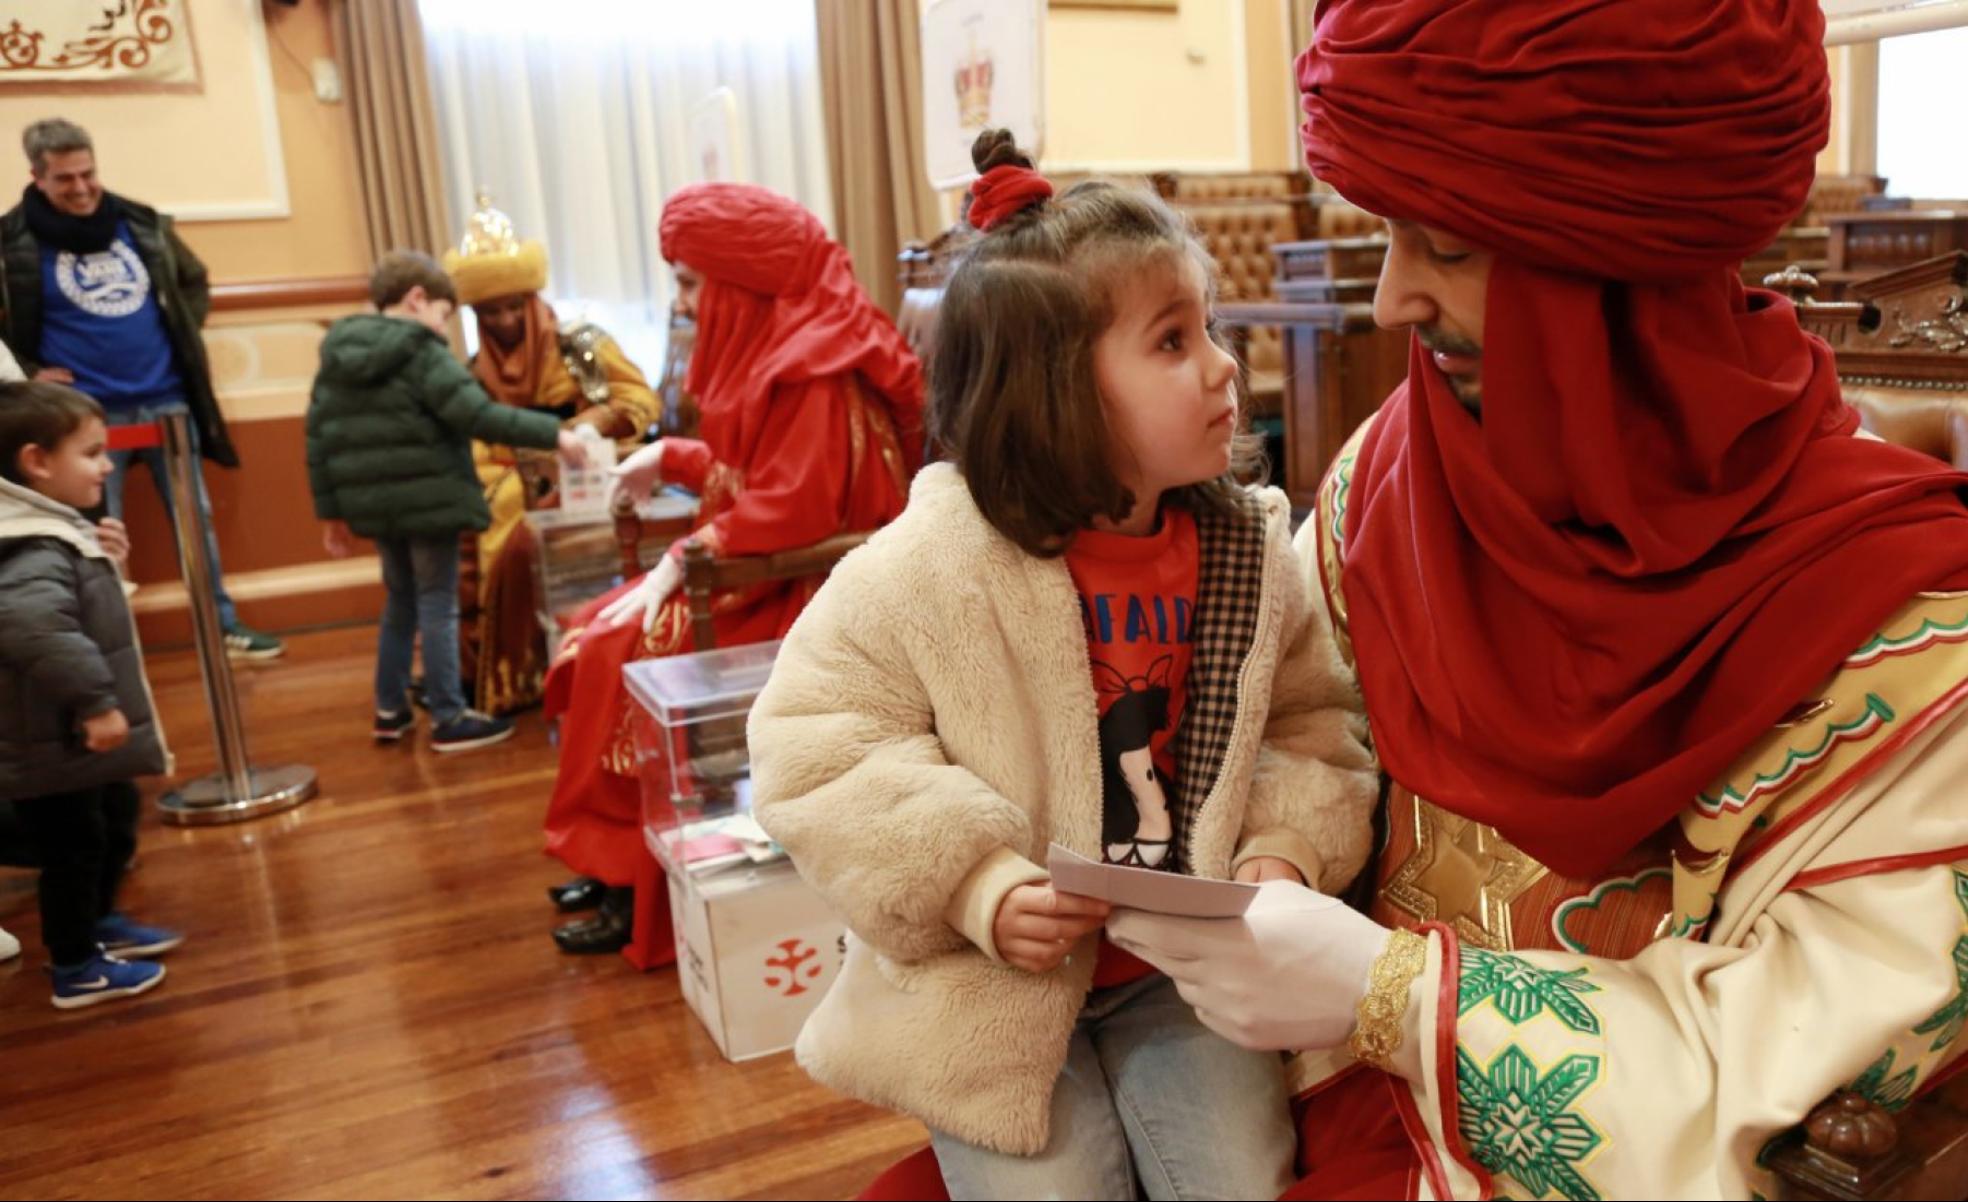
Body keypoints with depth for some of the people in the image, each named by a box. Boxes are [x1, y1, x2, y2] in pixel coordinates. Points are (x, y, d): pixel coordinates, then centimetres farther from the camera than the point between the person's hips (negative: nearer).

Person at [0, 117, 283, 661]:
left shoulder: (142, 224, 4)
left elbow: (193, 282, 19)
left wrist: (182, 341, 10)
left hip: (166, 401, 4)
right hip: (88, 413, -3)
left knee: (197, 519, 11)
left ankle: (225, 627, 23)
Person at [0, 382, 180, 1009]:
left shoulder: (57, 533, 7)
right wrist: (93, 701, -40)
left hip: (77, 740, 10)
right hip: (53, 746, -10)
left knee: (114, 827, 25)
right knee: (73, 849, 5)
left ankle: (99, 923, 45)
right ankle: (75, 969, 21)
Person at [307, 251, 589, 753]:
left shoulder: (337, 355, 9)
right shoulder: (422, 356, -13)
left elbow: (318, 438, 9)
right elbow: (480, 417, -22)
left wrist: (331, 509, 14)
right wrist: (553, 433, -17)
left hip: (374, 503, 7)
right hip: (428, 500, -7)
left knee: (400, 602, 20)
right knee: (437, 606, 1)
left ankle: (390, 709, 27)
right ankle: (449, 719, 8)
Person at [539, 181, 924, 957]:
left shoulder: (817, 371, -20)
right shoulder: (773, 347, 10)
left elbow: (790, 507, -27)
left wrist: (684, 560, -22)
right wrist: (669, 458, 11)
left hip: (803, 587, -10)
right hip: (759, 570, 10)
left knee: (629, 655, -15)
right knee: (598, 636, 4)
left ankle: (638, 886, -2)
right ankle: (612, 855, 9)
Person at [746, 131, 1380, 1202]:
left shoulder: (1249, 553, -5)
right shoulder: (929, 566, -18)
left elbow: (1311, 725, 6)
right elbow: (813, 743, -14)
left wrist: (1286, 853, -12)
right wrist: (975, 885, -22)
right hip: (993, 992, -3)